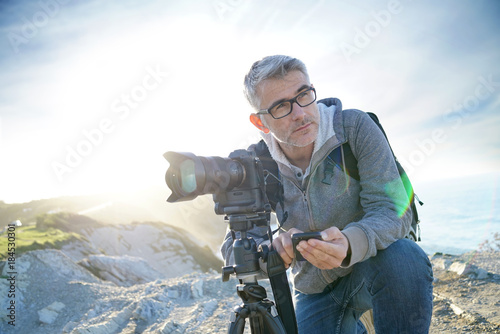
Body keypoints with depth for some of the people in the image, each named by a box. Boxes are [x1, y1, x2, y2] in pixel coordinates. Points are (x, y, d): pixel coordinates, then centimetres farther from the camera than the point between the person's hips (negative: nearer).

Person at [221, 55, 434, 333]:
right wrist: (272, 250, -34)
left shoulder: (354, 127, -16)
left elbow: (393, 209, -23)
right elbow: (233, 250, -10)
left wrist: (350, 244, -45)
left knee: (405, 260, -35)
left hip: (373, 266, -4)